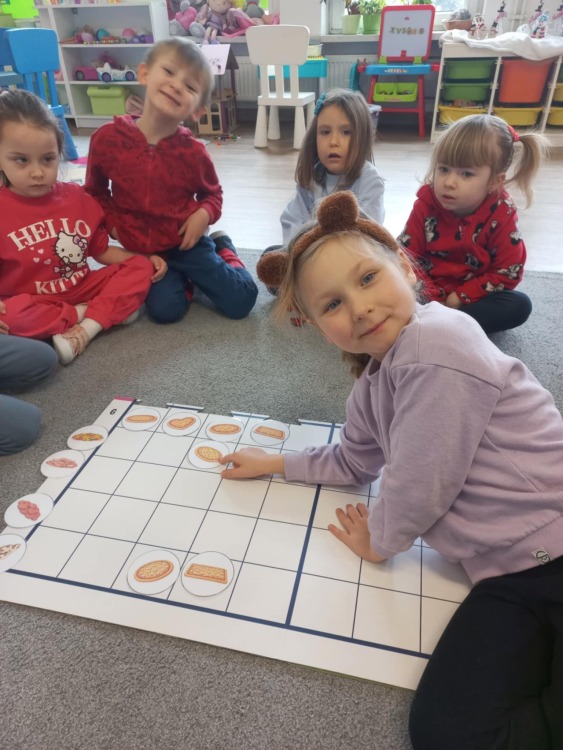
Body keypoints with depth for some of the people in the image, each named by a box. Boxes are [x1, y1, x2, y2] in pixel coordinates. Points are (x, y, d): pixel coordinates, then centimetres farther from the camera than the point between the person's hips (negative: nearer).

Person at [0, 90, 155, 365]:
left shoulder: (78, 197, 1)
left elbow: (101, 250, 9)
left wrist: (146, 259, -4)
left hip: (82, 288, 4)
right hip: (32, 302, -4)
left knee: (140, 268, -11)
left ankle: (84, 330, -24)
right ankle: (109, 311, -17)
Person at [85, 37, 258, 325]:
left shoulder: (192, 151, -12)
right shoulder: (108, 138, -11)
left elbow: (212, 194, 4)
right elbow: (96, 191, 5)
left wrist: (204, 215, -16)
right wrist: (113, 224, -7)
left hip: (186, 241, 0)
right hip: (142, 249, 1)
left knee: (241, 302, -5)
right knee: (165, 309, -18)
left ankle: (223, 248, 24)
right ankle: (183, 278, 15)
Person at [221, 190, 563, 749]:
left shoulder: (436, 345, -22)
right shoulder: (372, 383, 7)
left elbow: (419, 484, -18)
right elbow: (354, 461, 25)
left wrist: (379, 543, 2)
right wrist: (274, 463, 26)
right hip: (508, 574, 7)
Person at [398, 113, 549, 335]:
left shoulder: (501, 214, -14)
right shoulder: (426, 205, -12)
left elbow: (507, 273, -12)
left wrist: (460, 297, -20)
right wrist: (432, 298, -22)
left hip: (473, 296, 1)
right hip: (431, 292, 0)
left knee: (519, 305, -26)